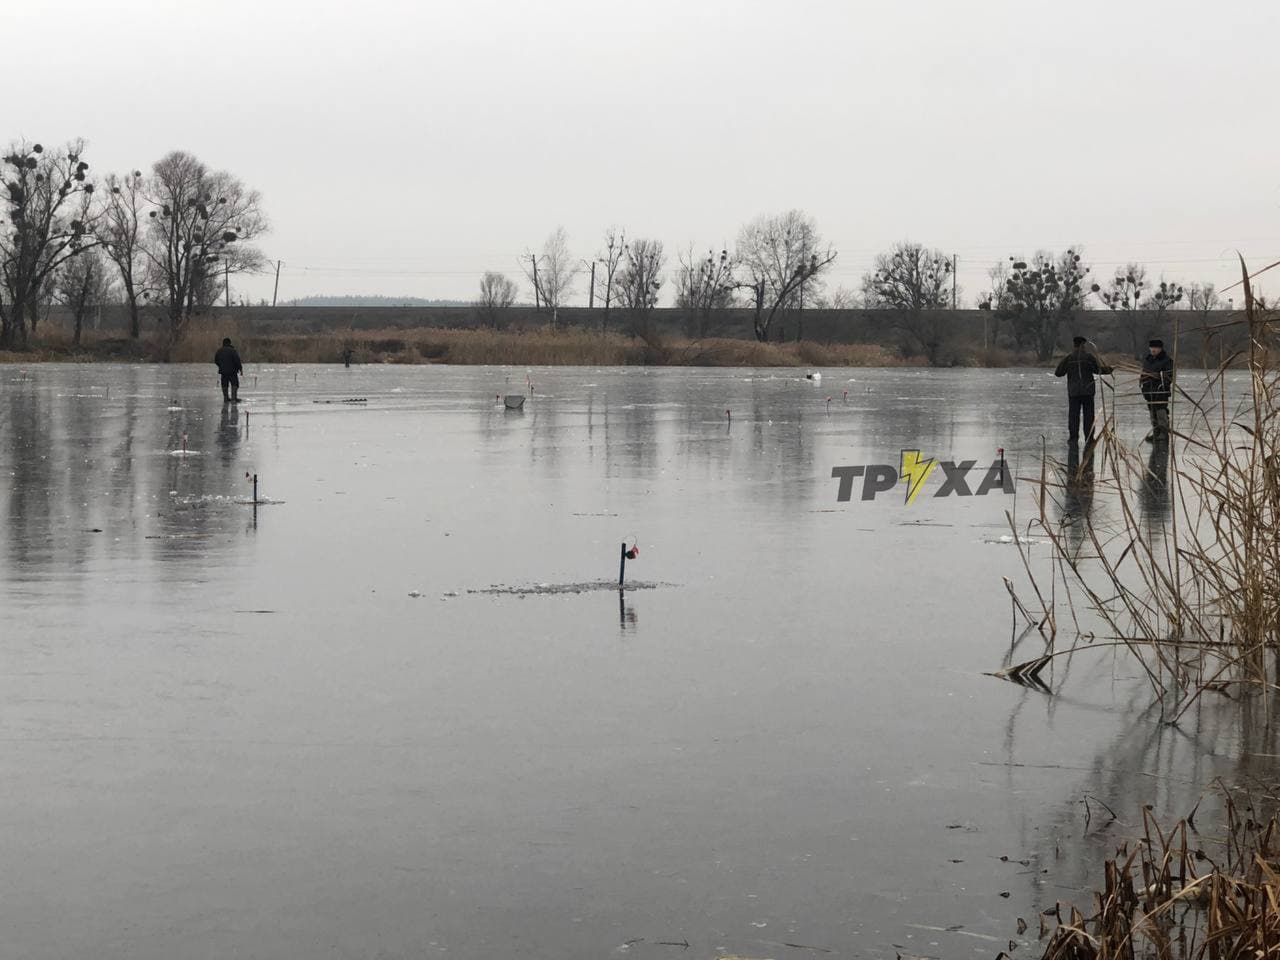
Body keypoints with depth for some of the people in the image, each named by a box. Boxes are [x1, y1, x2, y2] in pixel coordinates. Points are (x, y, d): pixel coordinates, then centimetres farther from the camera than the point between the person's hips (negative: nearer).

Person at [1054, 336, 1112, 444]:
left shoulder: (1068, 358, 0)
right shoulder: (1089, 356, -3)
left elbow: (1058, 373, 1)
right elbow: (1099, 369, -7)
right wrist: (1109, 369, 11)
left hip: (1073, 391, 0)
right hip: (1088, 391, 0)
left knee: (1073, 415, 3)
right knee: (1088, 415, 6)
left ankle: (1074, 438, -2)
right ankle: (1089, 438, 5)